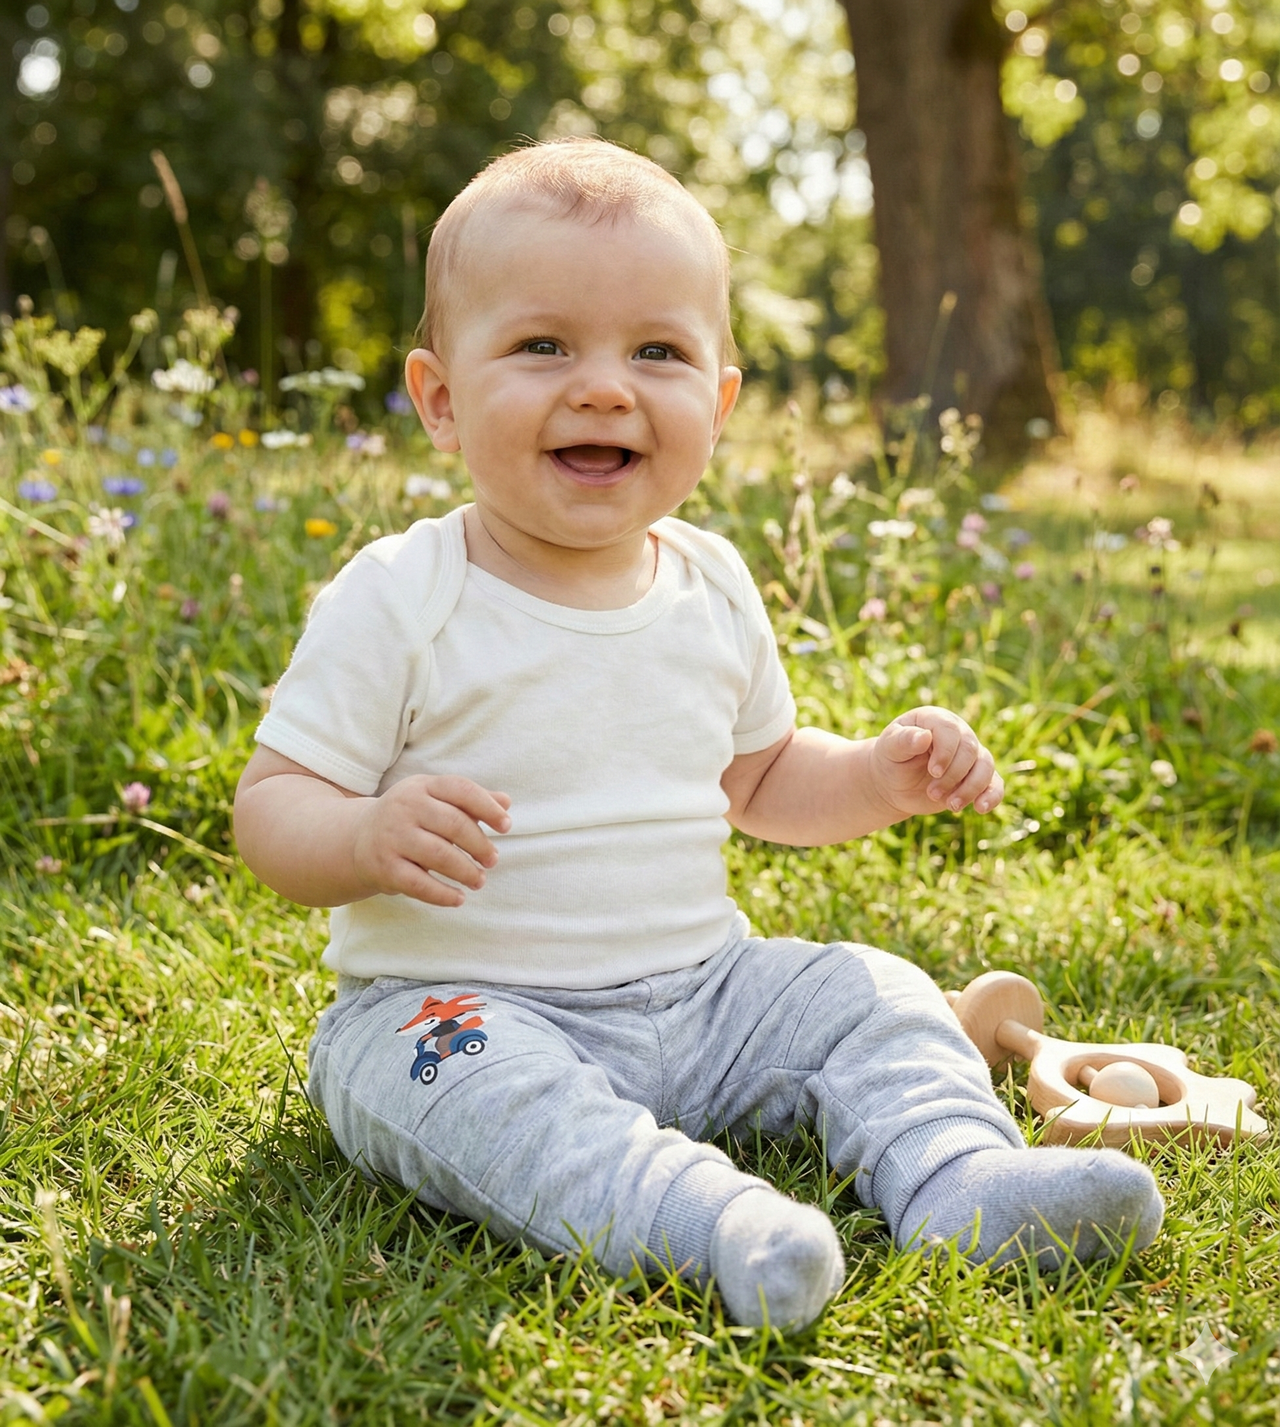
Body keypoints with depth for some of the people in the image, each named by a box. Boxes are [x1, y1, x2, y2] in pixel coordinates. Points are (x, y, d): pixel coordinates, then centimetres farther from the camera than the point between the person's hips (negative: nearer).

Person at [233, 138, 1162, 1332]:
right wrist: (369, 840, -35)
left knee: (873, 996, -3)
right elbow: (270, 805, -13)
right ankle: (709, 1219, -43)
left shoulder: (712, 588, 4)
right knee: (478, 1088, -34)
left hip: (698, 991, 6)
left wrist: (882, 777, 0)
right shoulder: (398, 603, -14)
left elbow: (755, 777, 19)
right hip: (459, 1005, -5)